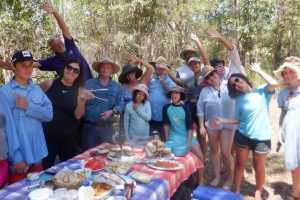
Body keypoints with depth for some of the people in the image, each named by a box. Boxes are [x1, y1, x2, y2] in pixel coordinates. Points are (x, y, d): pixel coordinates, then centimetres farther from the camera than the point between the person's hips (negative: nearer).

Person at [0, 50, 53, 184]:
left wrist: (29, 106, -18)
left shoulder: (37, 89, 6)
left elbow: (49, 114, -2)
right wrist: (16, 157, -18)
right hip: (19, 158, -5)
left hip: (37, 155, 5)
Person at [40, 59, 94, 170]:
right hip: (47, 134, -1)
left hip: (68, 137, 1)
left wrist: (82, 100, -24)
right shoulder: (49, 84, -4)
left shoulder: (79, 90, -2)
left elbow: (78, 115, -9)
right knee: (45, 168, 14)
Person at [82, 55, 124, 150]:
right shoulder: (89, 83, 2)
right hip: (89, 125, -1)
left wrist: (111, 111, -12)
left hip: (107, 126, 2)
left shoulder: (117, 87, 8)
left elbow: (120, 104, 3)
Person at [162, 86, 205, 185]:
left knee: (200, 156, -11)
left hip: (188, 136, 2)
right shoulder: (166, 108, -1)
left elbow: (190, 127, -6)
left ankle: (201, 182, 6)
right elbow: (166, 124, 1)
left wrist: (188, 143, -15)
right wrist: (167, 140, -4)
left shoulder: (186, 108, -3)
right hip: (174, 136, -1)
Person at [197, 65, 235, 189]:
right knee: (214, 151, 13)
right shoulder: (205, 91, -1)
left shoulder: (229, 86, -4)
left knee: (225, 152, -3)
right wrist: (201, 126, -2)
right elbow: (200, 109, 1)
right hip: (211, 125, 2)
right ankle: (217, 176, 32)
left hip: (228, 124, -2)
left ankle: (230, 178, 22)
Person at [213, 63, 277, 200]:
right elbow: (238, 120, 5)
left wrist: (258, 70, -13)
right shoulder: (239, 100, 4)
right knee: (240, 165, 13)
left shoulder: (262, 92, -4)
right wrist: (223, 121, -9)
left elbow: (273, 83, -25)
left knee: (259, 167, 13)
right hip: (243, 136, 3)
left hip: (262, 138, -2)